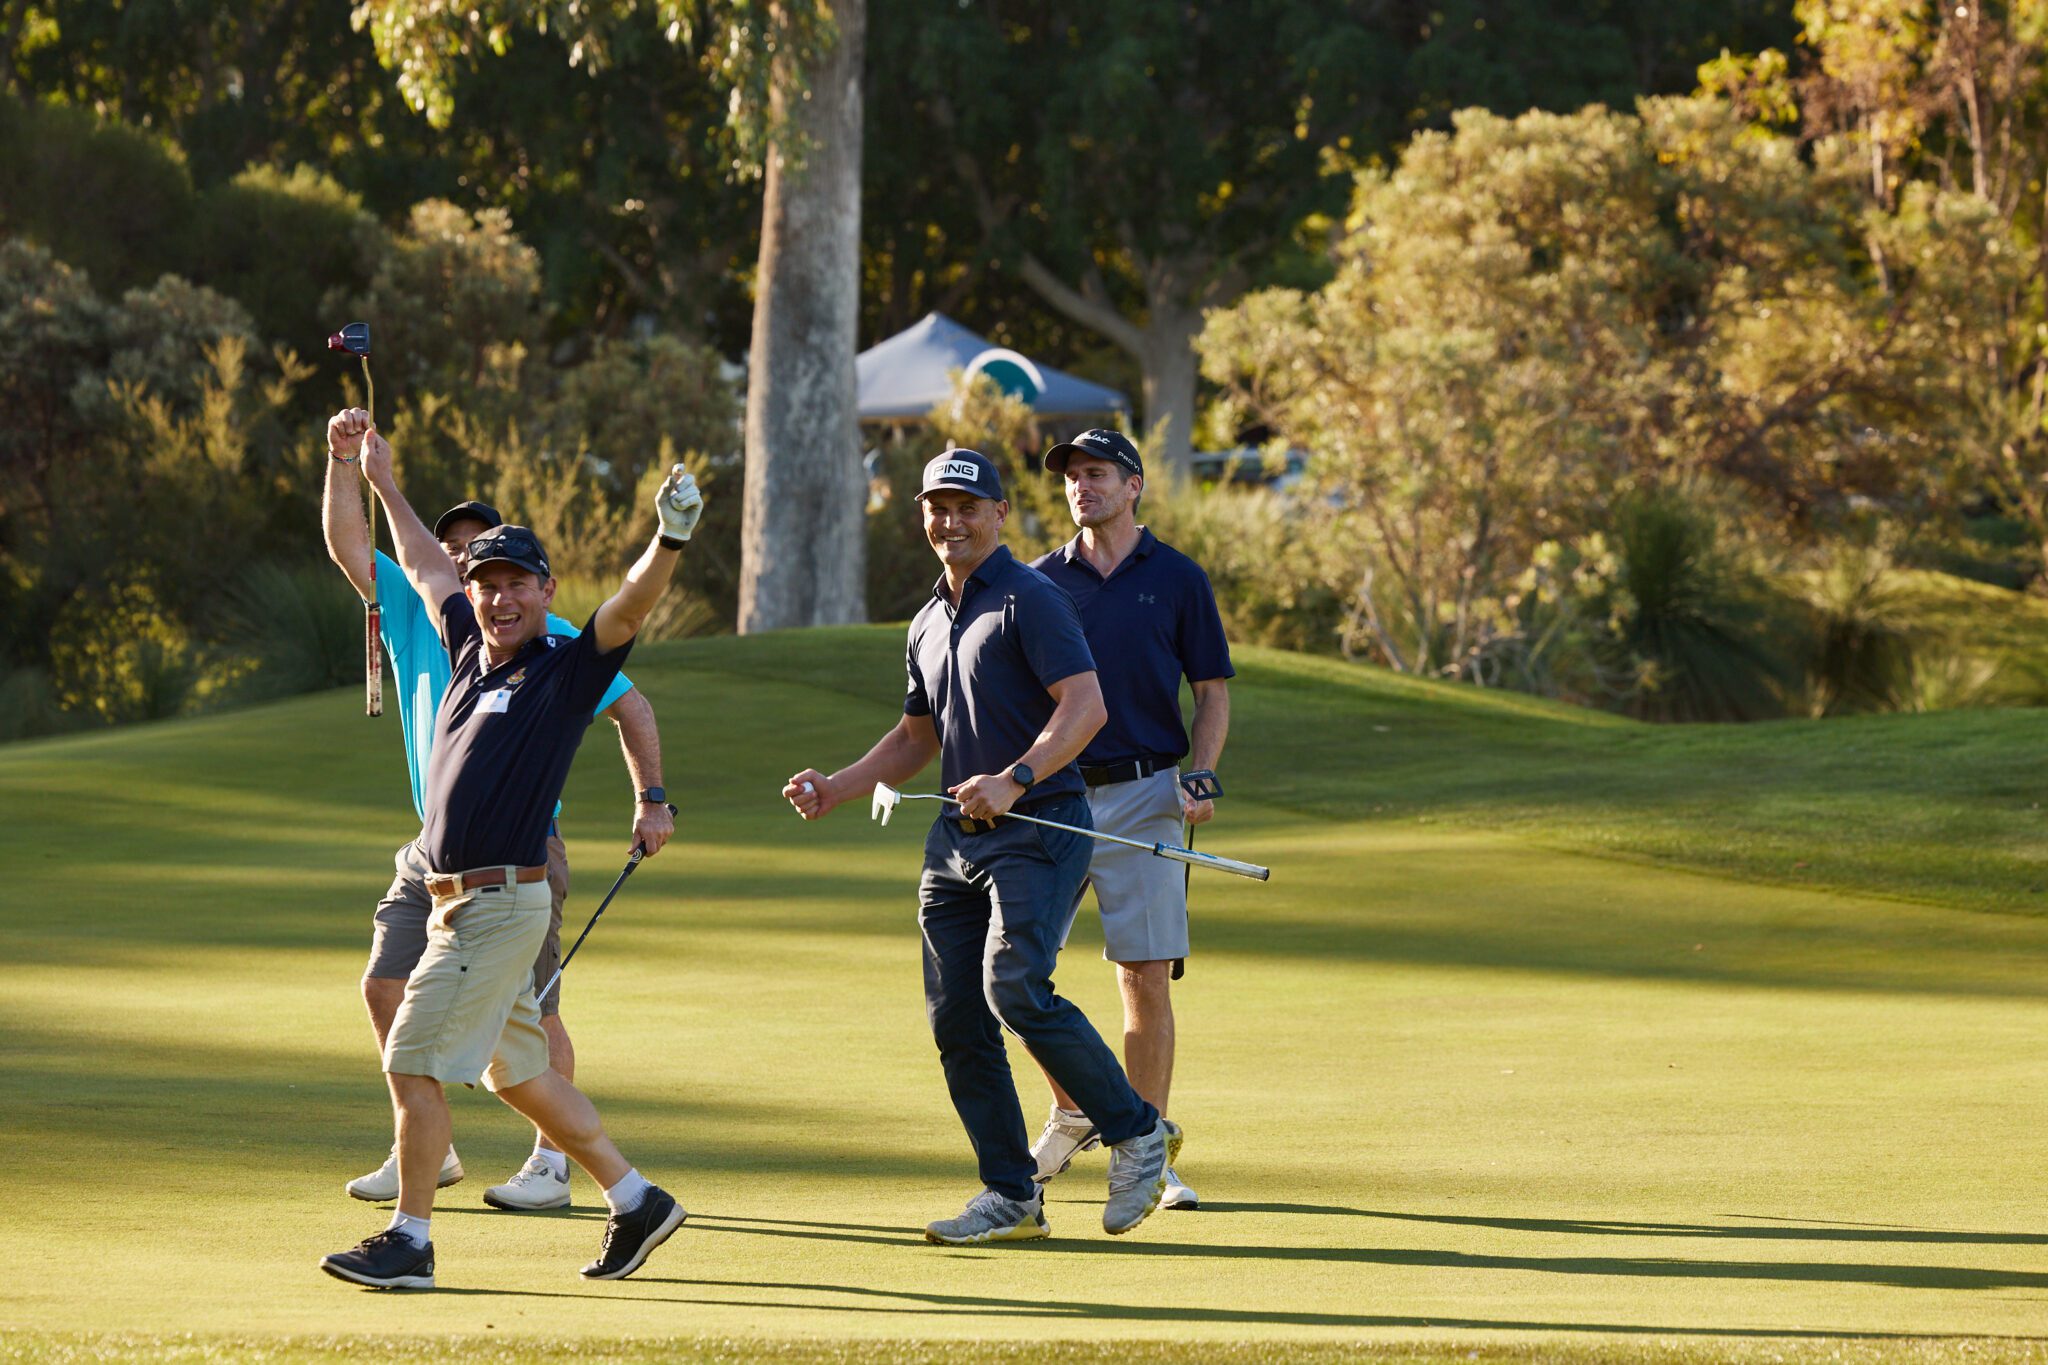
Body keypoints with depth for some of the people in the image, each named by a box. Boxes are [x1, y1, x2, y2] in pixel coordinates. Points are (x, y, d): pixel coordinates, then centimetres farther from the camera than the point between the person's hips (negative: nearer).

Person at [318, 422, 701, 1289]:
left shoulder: (567, 669, -7)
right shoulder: (470, 649, 13)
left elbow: (632, 605, -24)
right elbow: (424, 569, 29)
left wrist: (670, 540, -42)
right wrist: (384, 485, 39)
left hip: (500, 904, -8)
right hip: (455, 899, 8)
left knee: (413, 1059, -8)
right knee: (514, 1070, 13)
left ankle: (409, 1242, -2)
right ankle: (635, 1202, 20)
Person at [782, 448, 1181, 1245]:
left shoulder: (1030, 601, -8)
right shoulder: (928, 625, 18)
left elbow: (1085, 706, -18)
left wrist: (1015, 779, -30)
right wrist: (833, 789, 18)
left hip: (1039, 829, -8)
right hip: (957, 839, 8)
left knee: (1016, 990, -23)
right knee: (955, 1020, 2)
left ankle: (1136, 1134, -7)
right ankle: (1011, 1196, 10)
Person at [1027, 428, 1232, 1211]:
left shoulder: (1177, 580, 4)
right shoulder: (1043, 581, 9)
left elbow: (1213, 694, 6)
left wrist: (1200, 778, -9)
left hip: (1142, 797, -2)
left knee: (1146, 978, -4)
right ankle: (1070, 1115, 19)